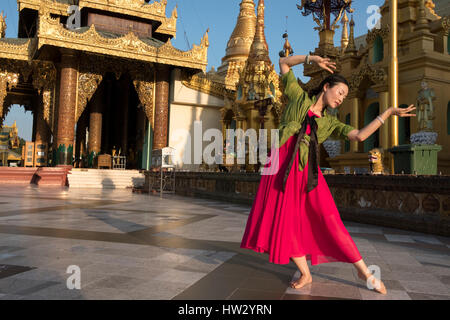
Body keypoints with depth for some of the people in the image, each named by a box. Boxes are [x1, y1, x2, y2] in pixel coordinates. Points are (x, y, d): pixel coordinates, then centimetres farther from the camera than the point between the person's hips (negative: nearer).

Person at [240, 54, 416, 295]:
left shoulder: (330, 122, 13)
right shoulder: (299, 98, 9)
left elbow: (359, 136, -2)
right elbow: (283, 62, 15)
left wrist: (388, 112, 2)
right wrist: (310, 59, 4)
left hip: (306, 171, 1)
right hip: (281, 167, -1)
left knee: (328, 220, -5)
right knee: (286, 222, -1)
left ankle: (364, 271, 6)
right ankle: (305, 274, 14)